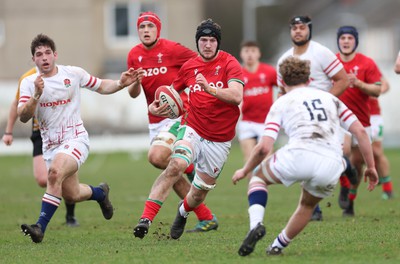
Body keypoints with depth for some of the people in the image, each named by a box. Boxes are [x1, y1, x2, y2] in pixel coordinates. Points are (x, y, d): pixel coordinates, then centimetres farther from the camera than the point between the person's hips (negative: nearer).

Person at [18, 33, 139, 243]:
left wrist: (120, 84, -7)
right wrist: (36, 95, -30)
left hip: (75, 139, -3)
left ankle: (41, 227, -31)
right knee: (71, 195, 9)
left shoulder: (73, 74, -3)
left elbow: (101, 86, 12)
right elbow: (23, 117, -14)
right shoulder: (29, 83, -3)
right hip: (50, 145, 3)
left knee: (55, 172, -31)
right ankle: (100, 193, 43)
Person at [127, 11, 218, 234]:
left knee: (156, 156, -29)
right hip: (156, 121, 7)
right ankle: (207, 219, 14)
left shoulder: (171, 49, -10)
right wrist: (134, 83, -12)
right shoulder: (134, 55, 6)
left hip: (178, 114, -7)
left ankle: (191, 168, 0)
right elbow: (133, 94, 10)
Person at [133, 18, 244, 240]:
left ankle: (184, 210, 46)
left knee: (199, 194, 7)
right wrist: (155, 107, -1)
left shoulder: (229, 64, -8)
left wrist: (210, 89, -40)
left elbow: (236, 96, -24)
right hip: (192, 129, 1)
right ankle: (146, 218, -33)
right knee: (176, 165, -30)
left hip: (220, 139, -1)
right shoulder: (189, 66, 4)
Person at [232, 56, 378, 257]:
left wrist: (244, 171, 23)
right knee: (307, 206, 34)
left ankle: (256, 224, 2)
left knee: (259, 176, 26)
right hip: (332, 165, 3)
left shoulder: (281, 103, 19)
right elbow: (360, 131, 19)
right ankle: (278, 246, 34)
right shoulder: (330, 98, 29)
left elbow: (264, 147, 7)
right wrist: (371, 166, 25)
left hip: (300, 155, -3)